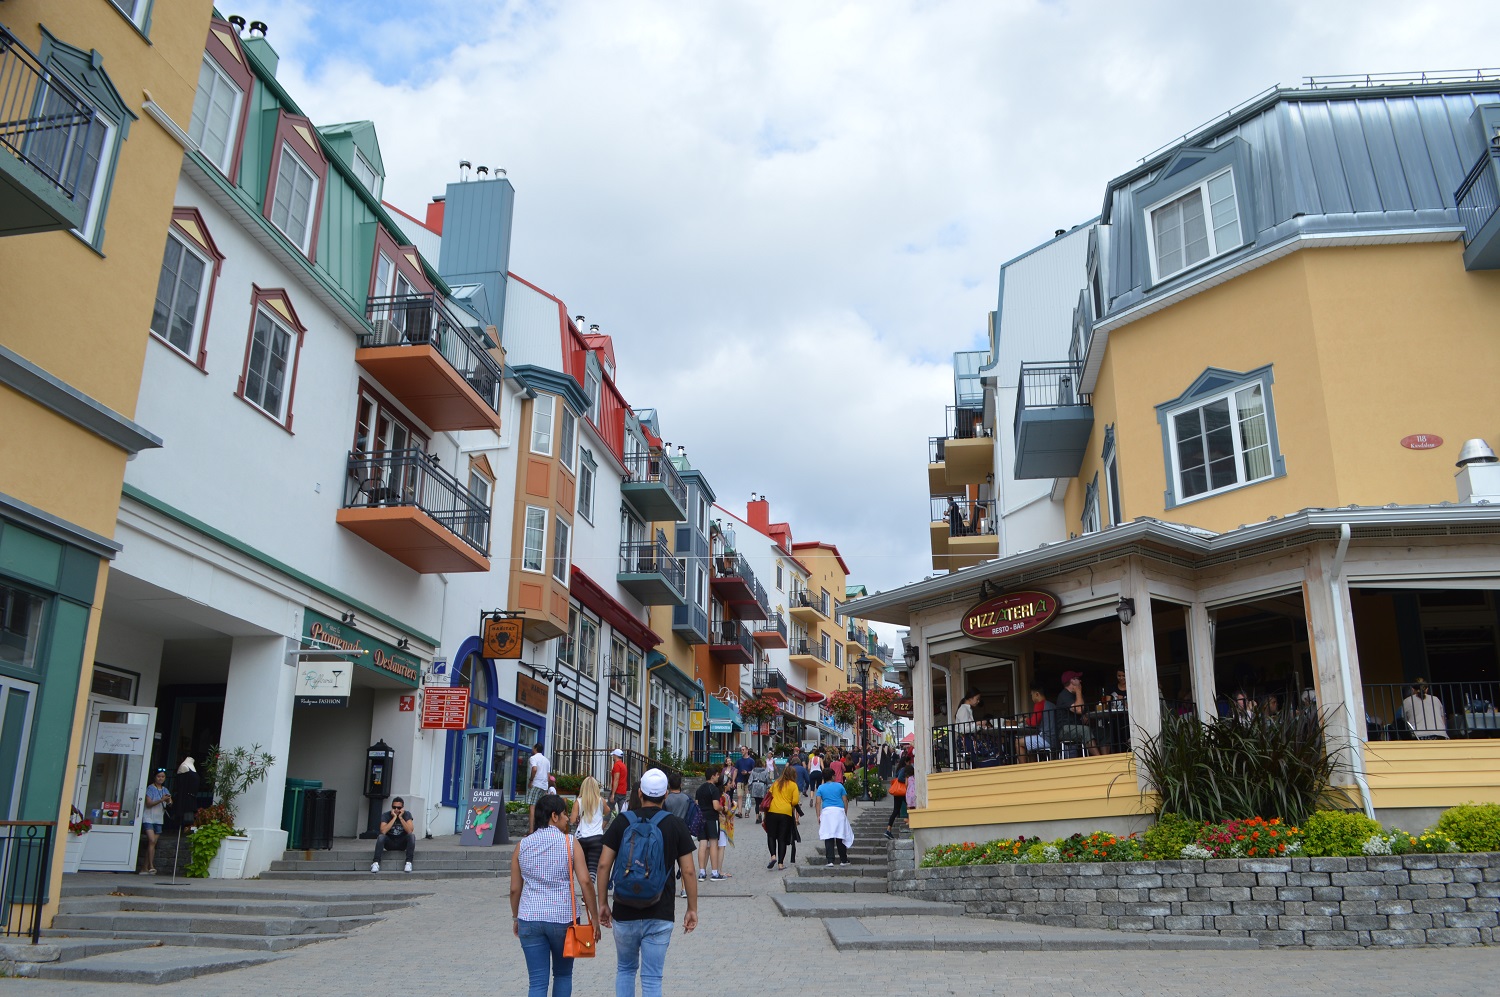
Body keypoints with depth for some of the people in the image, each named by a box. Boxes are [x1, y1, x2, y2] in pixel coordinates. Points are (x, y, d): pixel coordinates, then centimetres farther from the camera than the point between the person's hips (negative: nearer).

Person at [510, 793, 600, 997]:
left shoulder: (522, 845, 3)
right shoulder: (570, 843, -5)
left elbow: (515, 889, 6)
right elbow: (585, 882, -11)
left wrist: (515, 917, 21)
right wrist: (594, 918, -3)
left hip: (529, 920, 2)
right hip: (563, 919, -2)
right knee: (563, 974, 19)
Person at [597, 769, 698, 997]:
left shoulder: (622, 821, -1)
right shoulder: (676, 825, -2)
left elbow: (604, 865, -3)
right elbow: (688, 871, -3)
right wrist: (692, 909, 7)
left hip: (624, 913, 1)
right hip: (659, 917, -1)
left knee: (625, 969, 21)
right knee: (652, 977, 6)